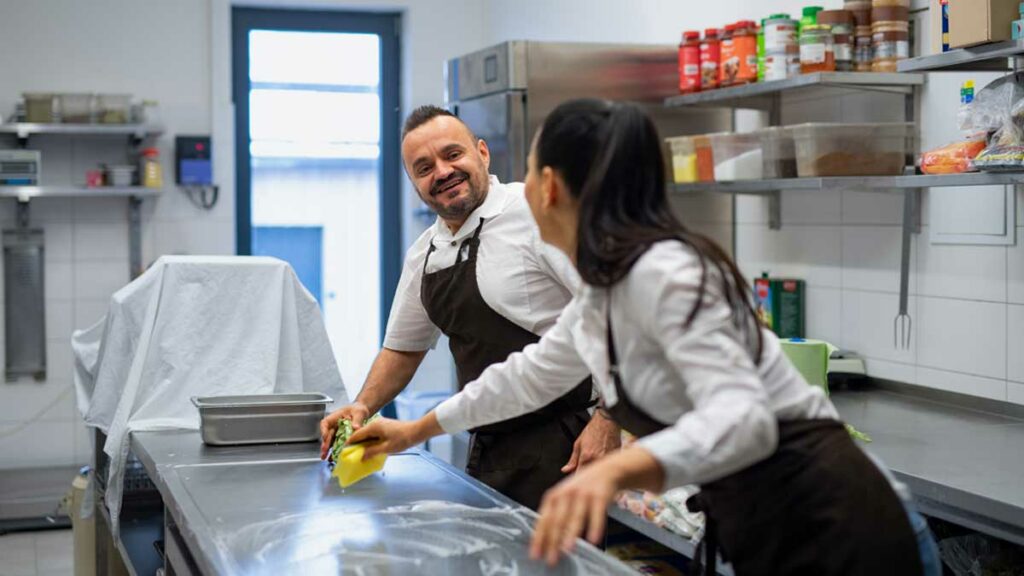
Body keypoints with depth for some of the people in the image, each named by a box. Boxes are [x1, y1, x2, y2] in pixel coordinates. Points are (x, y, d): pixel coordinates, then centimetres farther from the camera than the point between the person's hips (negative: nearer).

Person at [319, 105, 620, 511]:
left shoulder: (537, 212, -12)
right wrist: (362, 408, 7)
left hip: (562, 449, -7)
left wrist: (607, 421, -20)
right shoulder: (423, 256, 11)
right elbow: (403, 347, 24)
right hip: (487, 454, 7)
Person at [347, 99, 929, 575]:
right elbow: (532, 374, 23)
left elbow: (742, 419, -33)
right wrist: (416, 430, 30)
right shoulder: (605, 287, 6)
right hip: (761, 529, 9)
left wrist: (613, 469, -49)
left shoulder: (662, 272, -22)